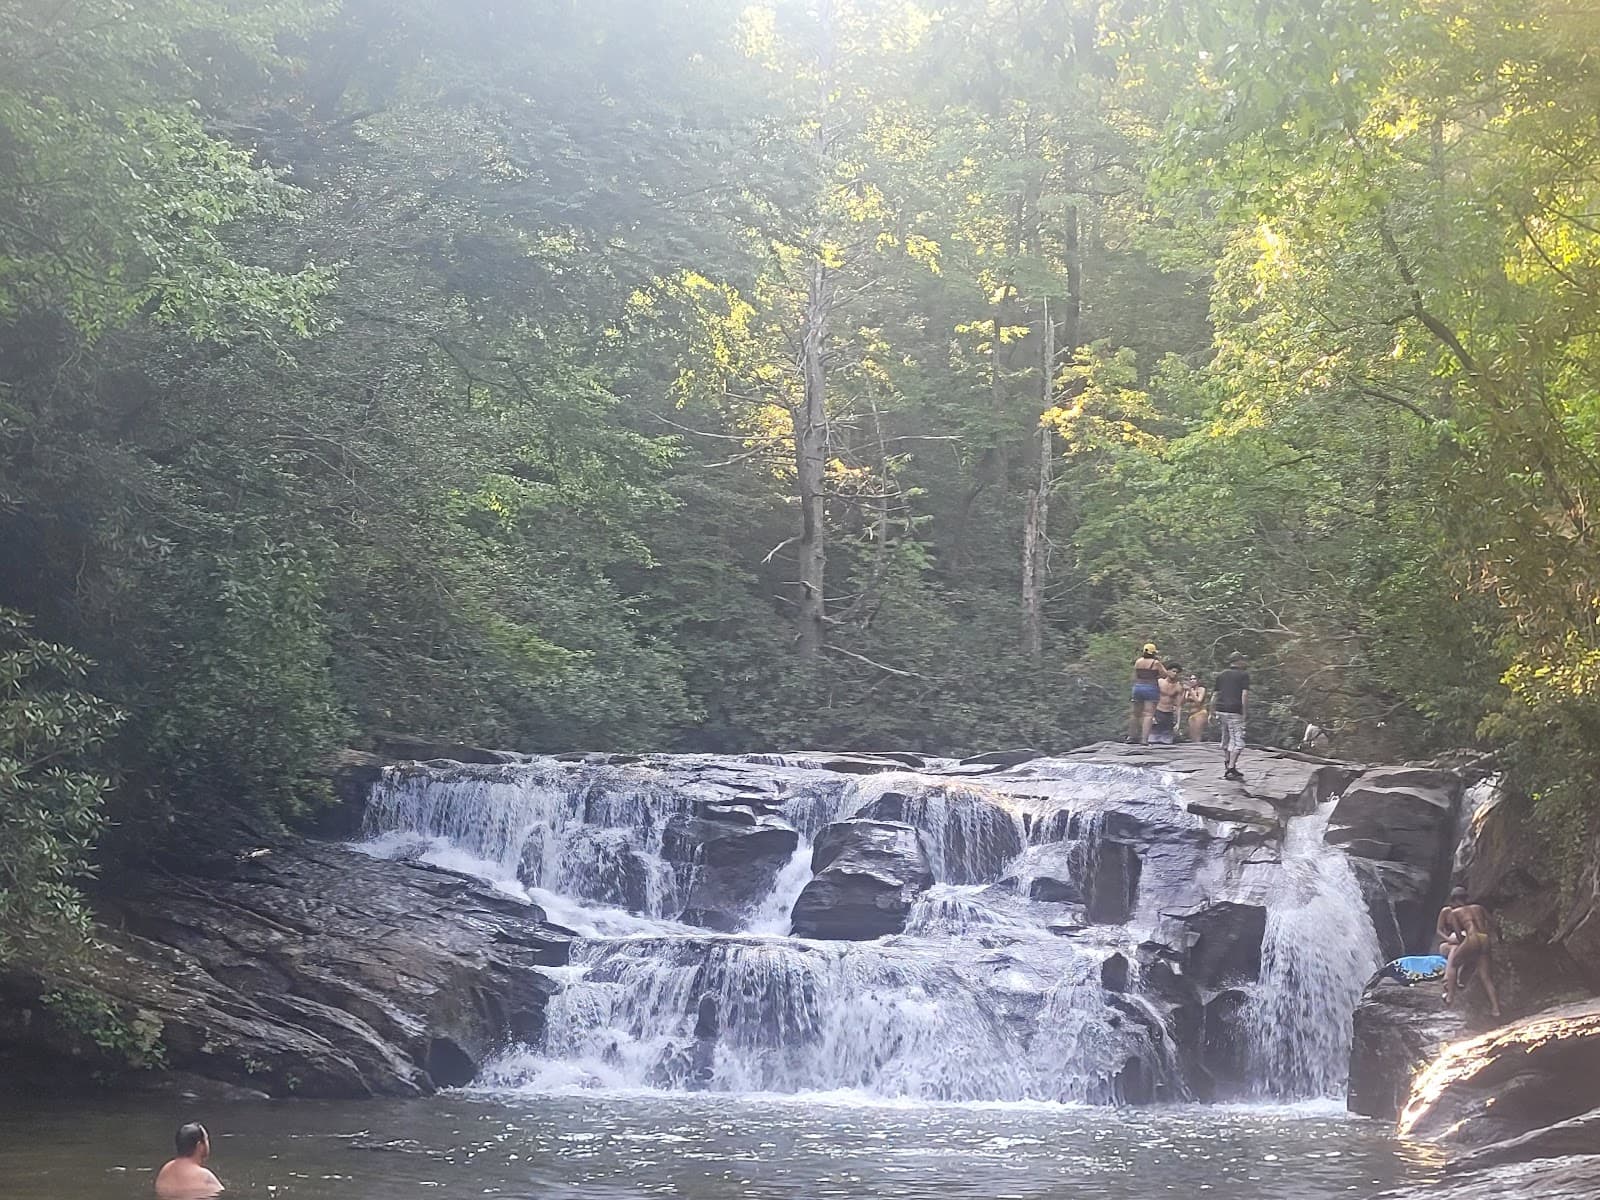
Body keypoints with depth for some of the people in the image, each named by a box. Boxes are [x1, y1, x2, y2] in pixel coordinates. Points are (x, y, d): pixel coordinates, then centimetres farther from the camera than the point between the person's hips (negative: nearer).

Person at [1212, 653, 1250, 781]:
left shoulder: (1221, 675, 17)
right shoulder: (1244, 675, 0)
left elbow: (1214, 695, 14)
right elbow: (1245, 695, -11)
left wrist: (1212, 713, 17)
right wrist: (1245, 713, -9)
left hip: (1220, 711, 7)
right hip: (1234, 712, -7)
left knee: (1226, 740, 17)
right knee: (1237, 741, -4)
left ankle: (1227, 768, 24)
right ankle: (1231, 768, -12)